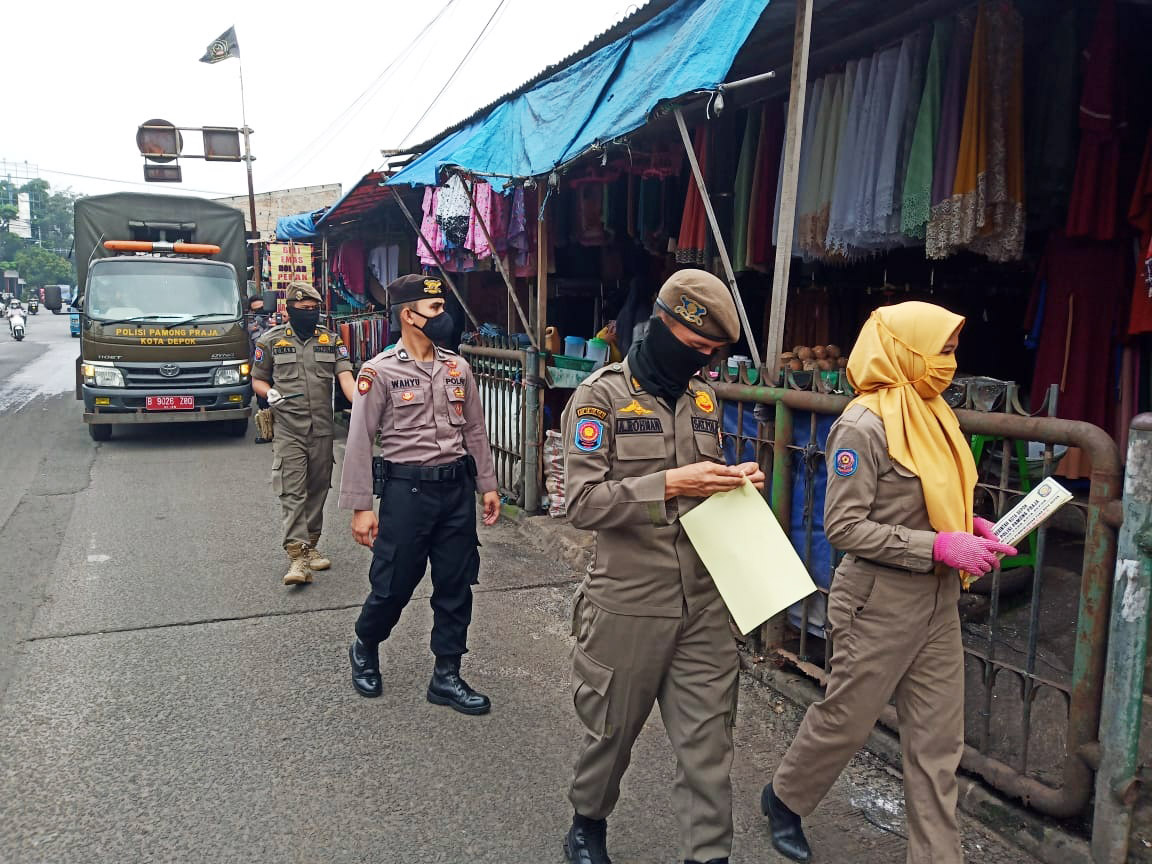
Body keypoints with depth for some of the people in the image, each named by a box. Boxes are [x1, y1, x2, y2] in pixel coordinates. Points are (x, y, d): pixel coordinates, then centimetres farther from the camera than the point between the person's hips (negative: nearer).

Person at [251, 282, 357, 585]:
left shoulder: (331, 340, 7)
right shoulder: (271, 341, 3)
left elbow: (345, 376, -5)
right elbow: (257, 380, 12)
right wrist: (270, 394, -12)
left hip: (322, 430, 3)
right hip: (288, 431, -2)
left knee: (318, 489, 11)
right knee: (292, 492, -9)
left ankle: (311, 545, 26)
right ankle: (297, 557, -12)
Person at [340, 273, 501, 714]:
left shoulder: (457, 368, 7)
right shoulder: (379, 371, -8)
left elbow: (475, 430, 13)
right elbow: (360, 442, -8)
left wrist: (488, 486, 11)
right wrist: (361, 507, -11)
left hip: (457, 488, 5)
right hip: (407, 490, -4)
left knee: (456, 586, 9)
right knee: (393, 584, 6)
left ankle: (446, 677, 23)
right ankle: (364, 651, 36)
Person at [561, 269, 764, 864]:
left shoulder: (704, 397, 8)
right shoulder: (602, 395, -10)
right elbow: (583, 502, -17)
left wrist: (735, 481, -2)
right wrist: (670, 484, -26)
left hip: (704, 602, 4)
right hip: (627, 605, -4)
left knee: (708, 738, 7)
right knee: (612, 730, 15)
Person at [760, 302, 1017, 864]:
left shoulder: (929, 414, 7)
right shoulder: (864, 426, -18)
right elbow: (844, 528, -21)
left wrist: (966, 525, 0)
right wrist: (939, 545, -23)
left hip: (938, 601, 7)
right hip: (880, 602, -7)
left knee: (938, 742, 12)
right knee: (845, 721, 11)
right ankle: (783, 798, 38)